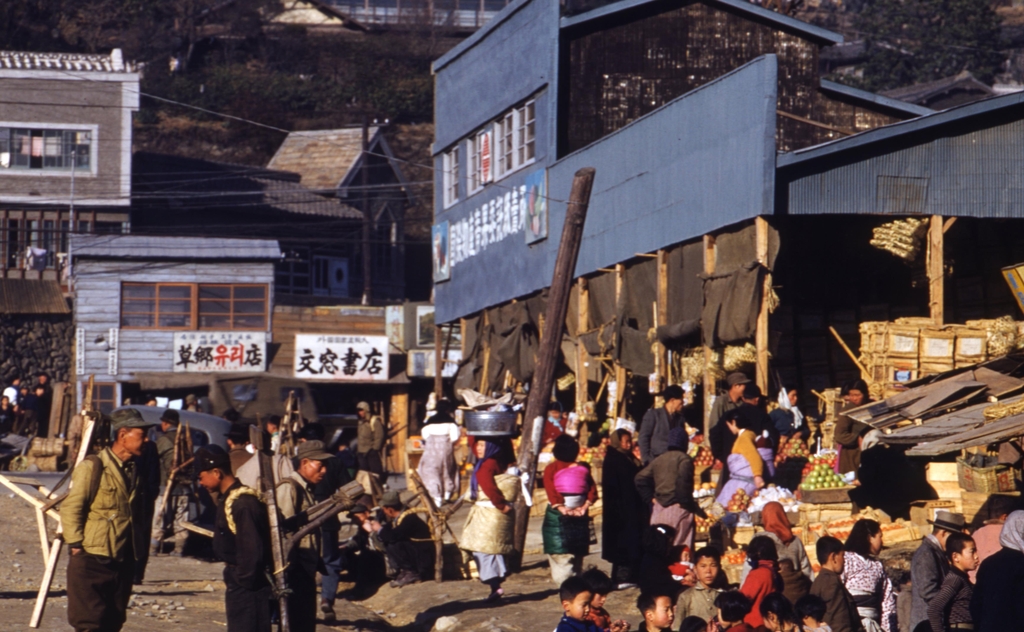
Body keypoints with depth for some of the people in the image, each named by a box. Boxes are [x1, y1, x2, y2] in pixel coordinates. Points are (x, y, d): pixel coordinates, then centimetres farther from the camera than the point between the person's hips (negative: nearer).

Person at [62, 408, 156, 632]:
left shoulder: (134, 471, 14)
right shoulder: (93, 467, -10)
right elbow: (70, 509, -12)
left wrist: (139, 548, 15)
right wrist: (76, 546, -15)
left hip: (122, 563, 7)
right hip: (92, 561, -7)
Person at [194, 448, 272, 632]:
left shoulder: (242, 503, -21)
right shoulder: (227, 499, 11)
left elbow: (251, 549, -24)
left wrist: (245, 580, -17)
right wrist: (232, 578, 16)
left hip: (249, 586, -11)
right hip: (237, 583, 11)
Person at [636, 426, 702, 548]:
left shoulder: (658, 459, 12)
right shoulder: (684, 459, -8)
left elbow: (640, 479, 9)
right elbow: (683, 483, -20)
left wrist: (650, 499, 11)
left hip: (659, 510, 6)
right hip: (678, 509, -6)